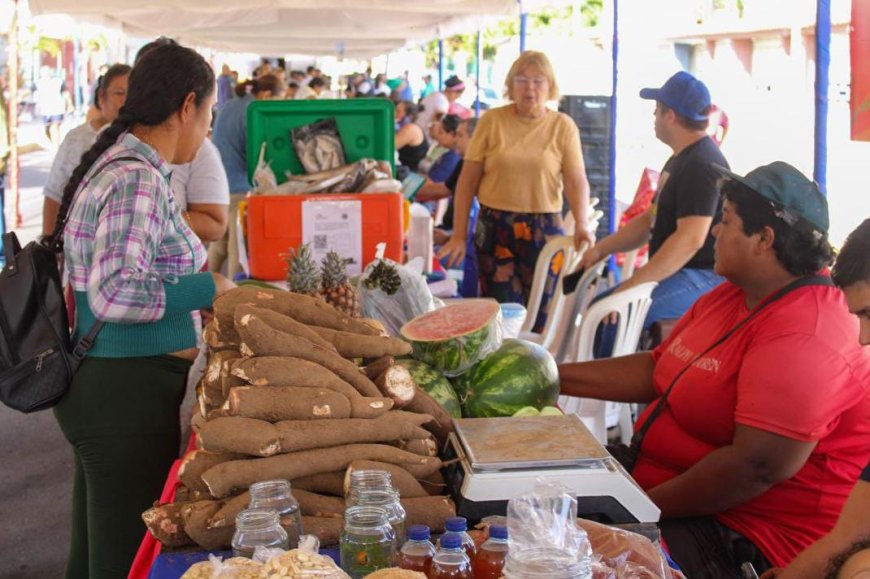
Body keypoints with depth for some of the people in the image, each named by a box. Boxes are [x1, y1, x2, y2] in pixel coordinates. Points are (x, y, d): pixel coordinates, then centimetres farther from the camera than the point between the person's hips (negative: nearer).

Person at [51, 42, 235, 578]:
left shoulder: (116, 164, 10)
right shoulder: (137, 181, -20)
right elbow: (114, 294, -30)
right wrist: (208, 287, -19)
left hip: (96, 388, 10)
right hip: (125, 396, -10)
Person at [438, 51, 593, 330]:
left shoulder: (563, 126, 3)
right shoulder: (492, 121, 3)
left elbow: (577, 181, -6)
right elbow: (468, 180, 3)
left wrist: (581, 224, -24)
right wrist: (458, 234, -1)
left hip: (544, 228, 0)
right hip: (494, 226, 0)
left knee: (542, 315, 2)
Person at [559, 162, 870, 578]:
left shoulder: (804, 336, -24)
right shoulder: (730, 296, 10)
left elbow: (756, 466, -29)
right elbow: (656, 371, 16)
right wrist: (555, 376, 9)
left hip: (748, 540, -10)